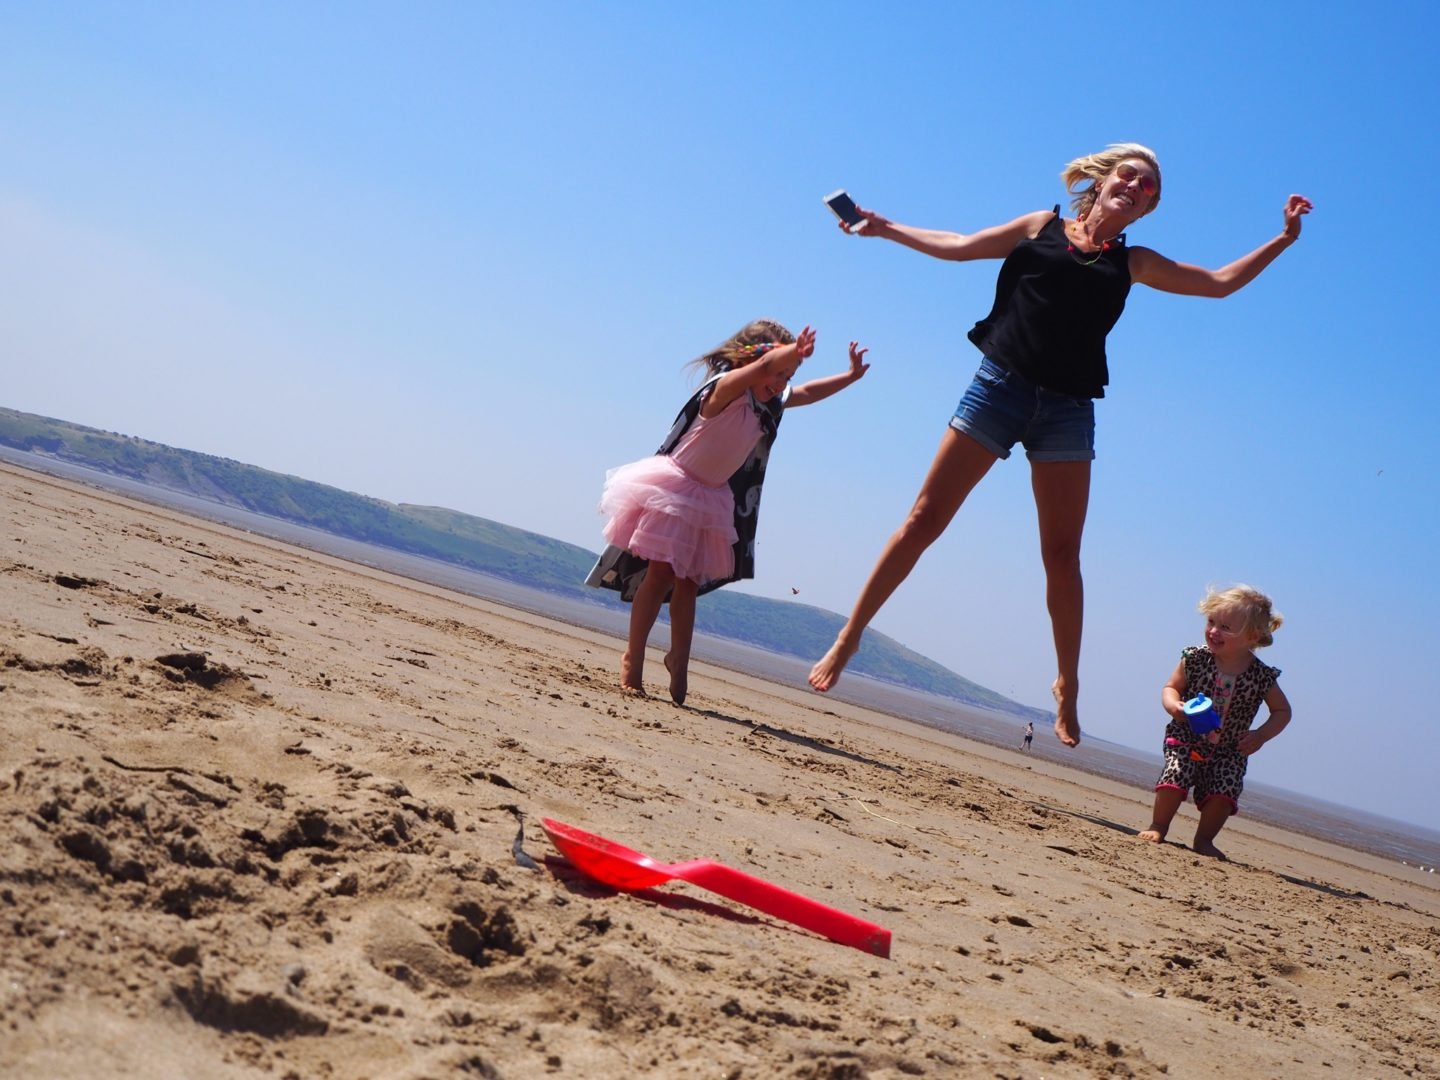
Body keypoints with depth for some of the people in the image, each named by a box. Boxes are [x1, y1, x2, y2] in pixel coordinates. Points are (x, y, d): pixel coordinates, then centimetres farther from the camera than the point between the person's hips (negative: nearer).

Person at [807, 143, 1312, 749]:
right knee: (926, 517, -4)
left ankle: (1067, 688, 11)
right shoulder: (1043, 227, 12)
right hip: (1001, 385, -2)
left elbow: (1221, 283, 19)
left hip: (1067, 409, 2)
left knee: (1062, 557, 0)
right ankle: (848, 639, 4)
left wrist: (1283, 240, 13)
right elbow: (958, 247, 14)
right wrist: (885, 228, 8)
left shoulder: (1134, 263, 16)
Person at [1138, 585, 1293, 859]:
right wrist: (1173, 706, -19)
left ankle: (1203, 840, 9)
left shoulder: (1262, 677, -9)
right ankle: (1157, 827, 3)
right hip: (1186, 739, -1)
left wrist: (1260, 736, -11)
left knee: (1223, 794, -15)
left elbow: (1282, 711, 4)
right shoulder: (1195, 658, -9)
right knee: (1175, 778, -20)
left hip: (1229, 751, 1)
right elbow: (1171, 687, 3)